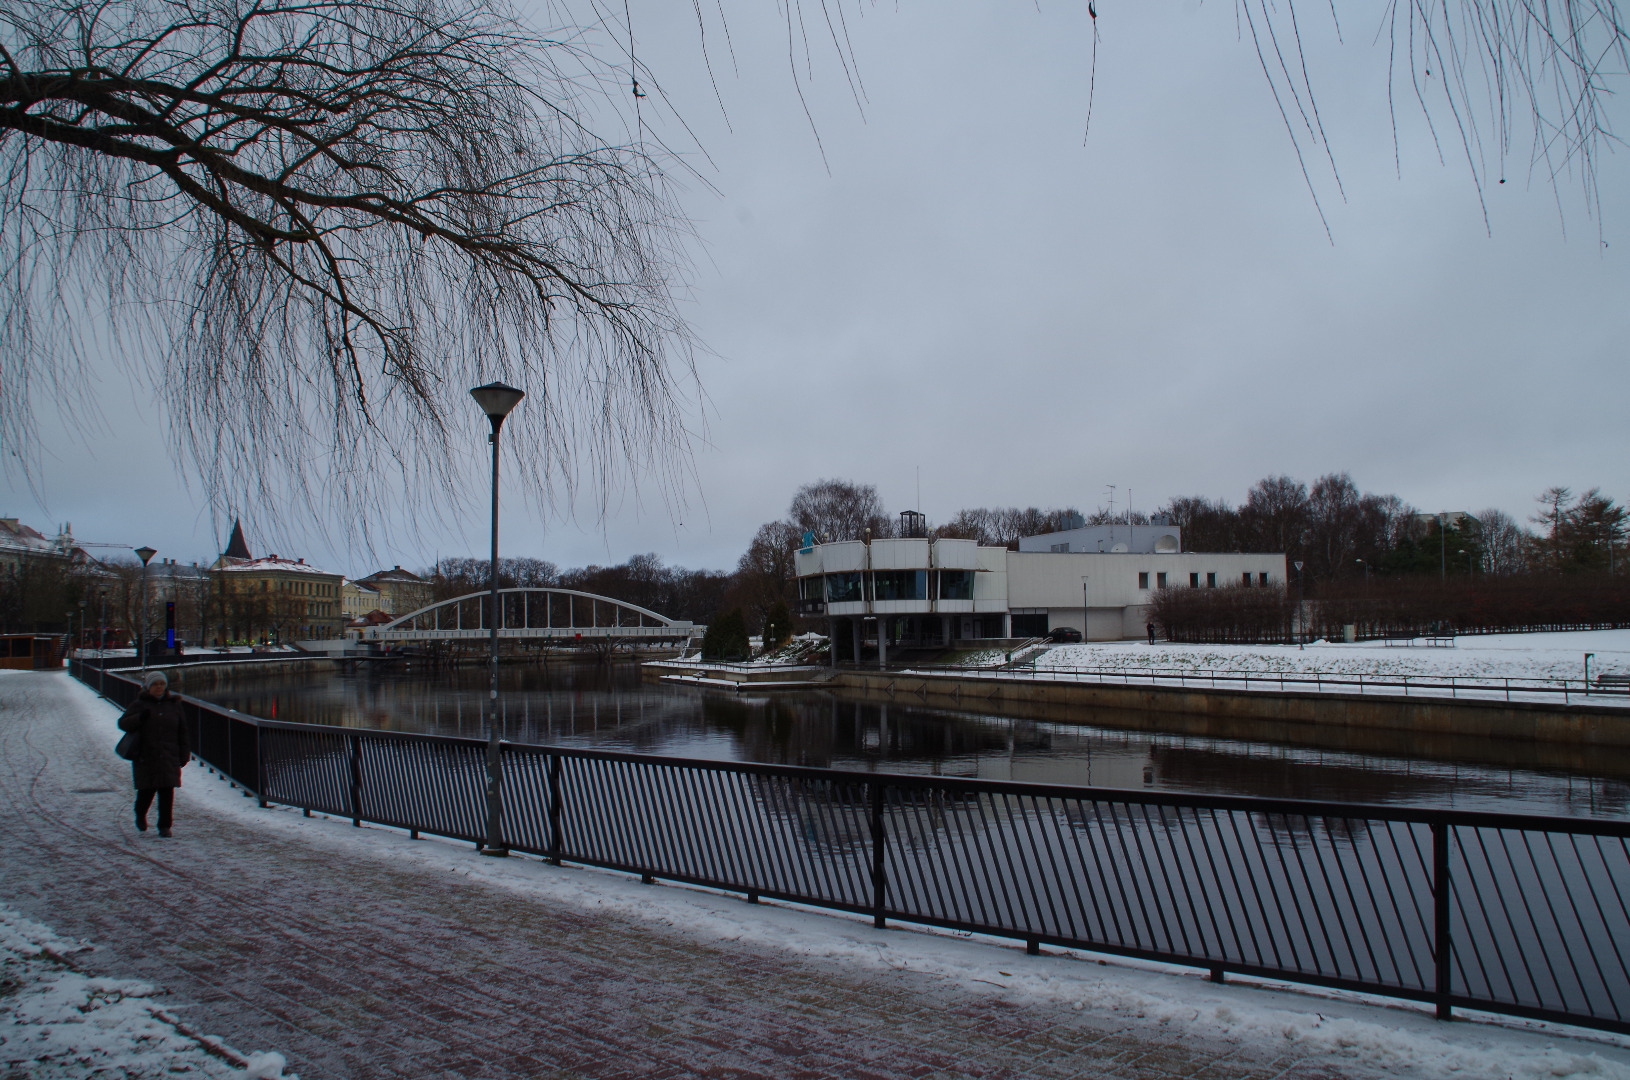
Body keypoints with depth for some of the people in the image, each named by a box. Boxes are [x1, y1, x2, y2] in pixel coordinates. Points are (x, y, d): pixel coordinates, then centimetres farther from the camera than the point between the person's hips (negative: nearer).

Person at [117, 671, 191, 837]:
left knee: (167, 793, -3)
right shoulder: (139, 705, 5)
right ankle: (140, 814, 30)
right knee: (146, 791, -1)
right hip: (145, 758, -2)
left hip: (168, 758, 2)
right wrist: (139, 718, -19)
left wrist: (184, 754, 8)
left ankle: (164, 826, 4)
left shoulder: (174, 706, 11)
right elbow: (122, 723, 0)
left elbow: (183, 733, 13)